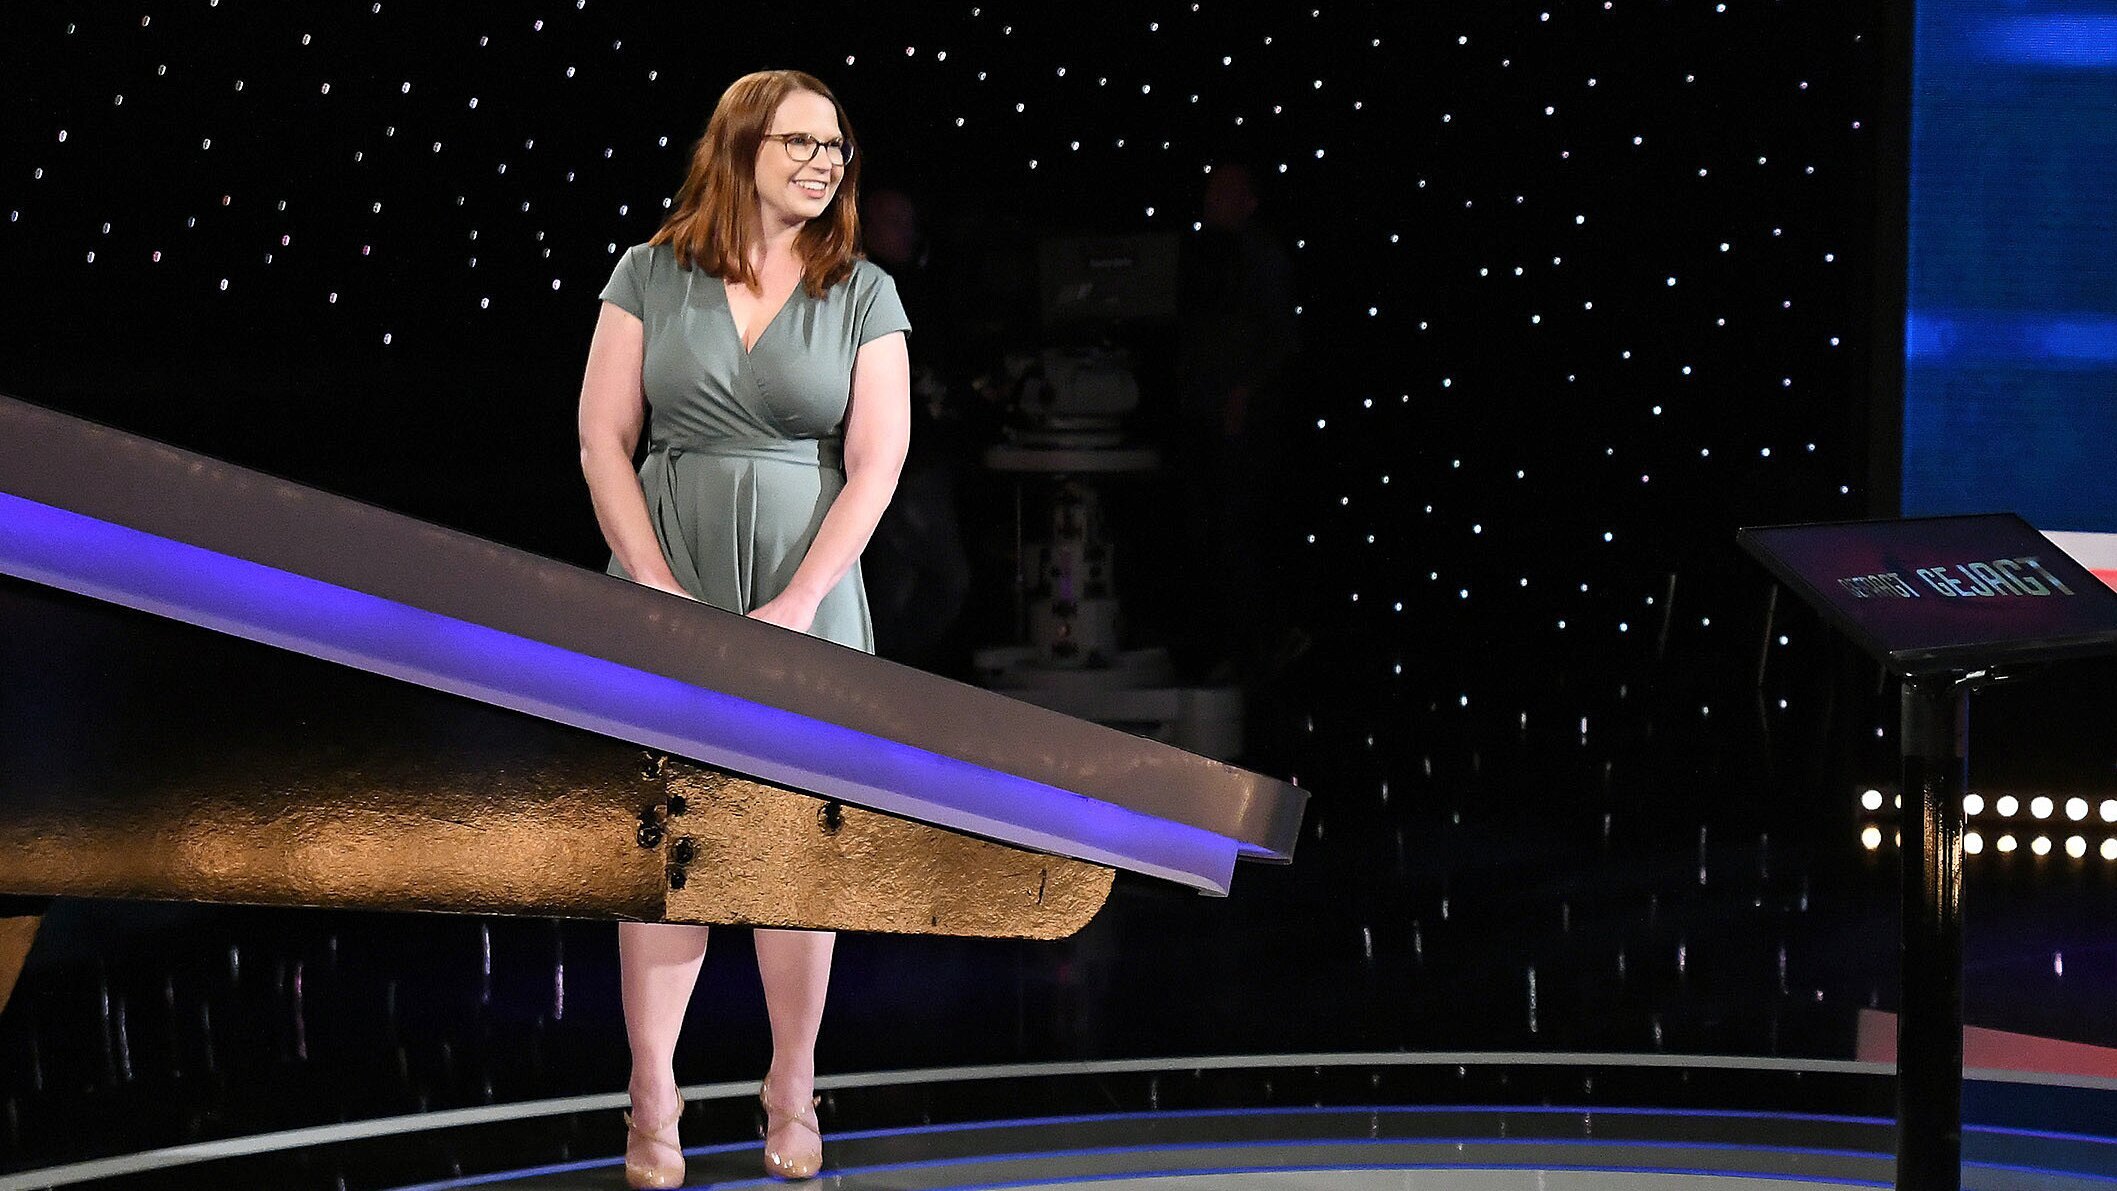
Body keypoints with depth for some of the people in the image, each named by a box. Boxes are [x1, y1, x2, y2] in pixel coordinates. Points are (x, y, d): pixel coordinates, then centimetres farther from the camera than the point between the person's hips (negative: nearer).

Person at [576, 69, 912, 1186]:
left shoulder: (864, 294, 4)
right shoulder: (651, 274, 4)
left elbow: (876, 463, -1)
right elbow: (603, 438, 1)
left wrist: (794, 607, -10)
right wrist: (659, 590, -8)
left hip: (808, 595, 0)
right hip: (662, 587, 0)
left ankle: (792, 1095, 15)